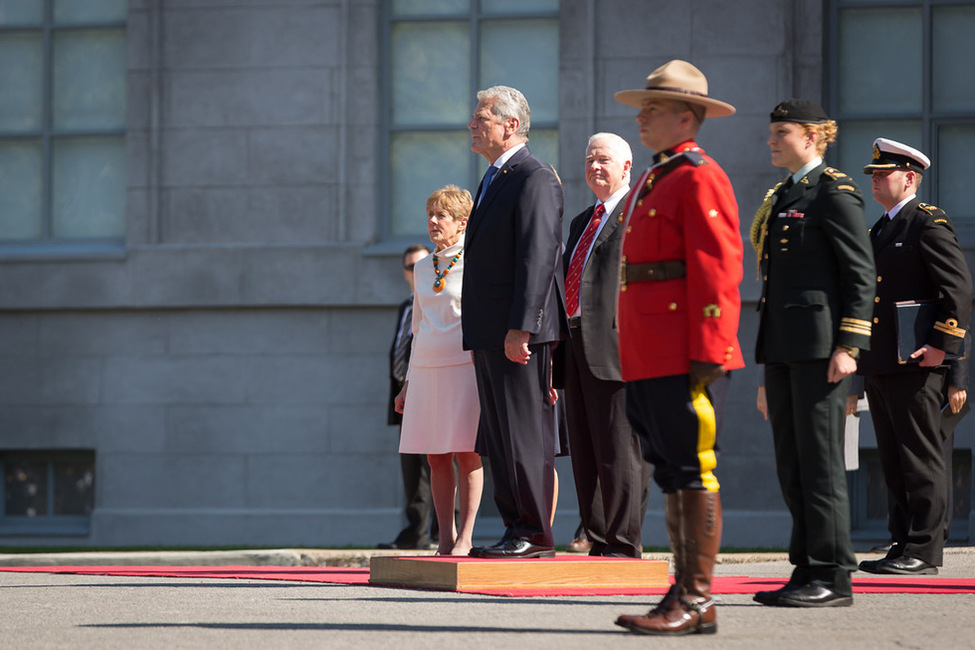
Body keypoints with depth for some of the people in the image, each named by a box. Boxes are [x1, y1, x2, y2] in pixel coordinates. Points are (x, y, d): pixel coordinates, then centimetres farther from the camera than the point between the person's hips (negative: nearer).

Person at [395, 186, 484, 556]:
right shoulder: (423, 268, 16)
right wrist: (410, 383, 21)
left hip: (466, 365, -5)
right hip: (427, 368, 5)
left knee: (466, 452, -7)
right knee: (436, 456, 3)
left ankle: (465, 537, -2)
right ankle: (445, 538, 7)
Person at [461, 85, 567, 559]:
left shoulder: (535, 178, -11)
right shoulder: (494, 179, 20)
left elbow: (538, 258, -18)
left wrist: (519, 328, -23)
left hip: (519, 333, -10)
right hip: (490, 334, 10)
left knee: (524, 435, -8)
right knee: (499, 438, 10)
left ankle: (534, 534, -5)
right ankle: (516, 528, 14)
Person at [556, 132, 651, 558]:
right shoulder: (582, 222, 25)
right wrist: (561, 347, 18)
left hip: (614, 346, -9)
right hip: (578, 346, 9)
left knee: (618, 451, -9)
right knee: (584, 454, 9)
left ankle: (623, 546, -7)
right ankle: (599, 542, 13)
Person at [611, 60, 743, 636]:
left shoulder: (700, 179, -9)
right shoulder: (653, 182, 21)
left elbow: (717, 271, -16)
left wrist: (705, 358, -21)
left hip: (686, 360, -10)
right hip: (650, 360, 10)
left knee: (693, 472, -7)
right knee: (673, 476, 10)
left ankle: (696, 601, -5)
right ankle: (688, 596, 14)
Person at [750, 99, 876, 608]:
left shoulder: (835, 193, -7)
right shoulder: (783, 197, 19)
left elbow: (860, 274, -11)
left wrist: (847, 346, -17)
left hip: (820, 347, -9)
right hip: (783, 349, 9)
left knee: (820, 461, -8)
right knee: (791, 464, 9)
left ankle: (833, 578, -5)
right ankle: (807, 572, 13)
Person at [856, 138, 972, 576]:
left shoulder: (929, 224, -7)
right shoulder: (880, 231, 21)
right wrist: (862, 354, 19)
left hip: (914, 364, -9)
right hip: (880, 366, 9)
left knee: (921, 459, -6)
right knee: (894, 462, 11)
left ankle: (924, 552, -5)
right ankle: (903, 545, 15)